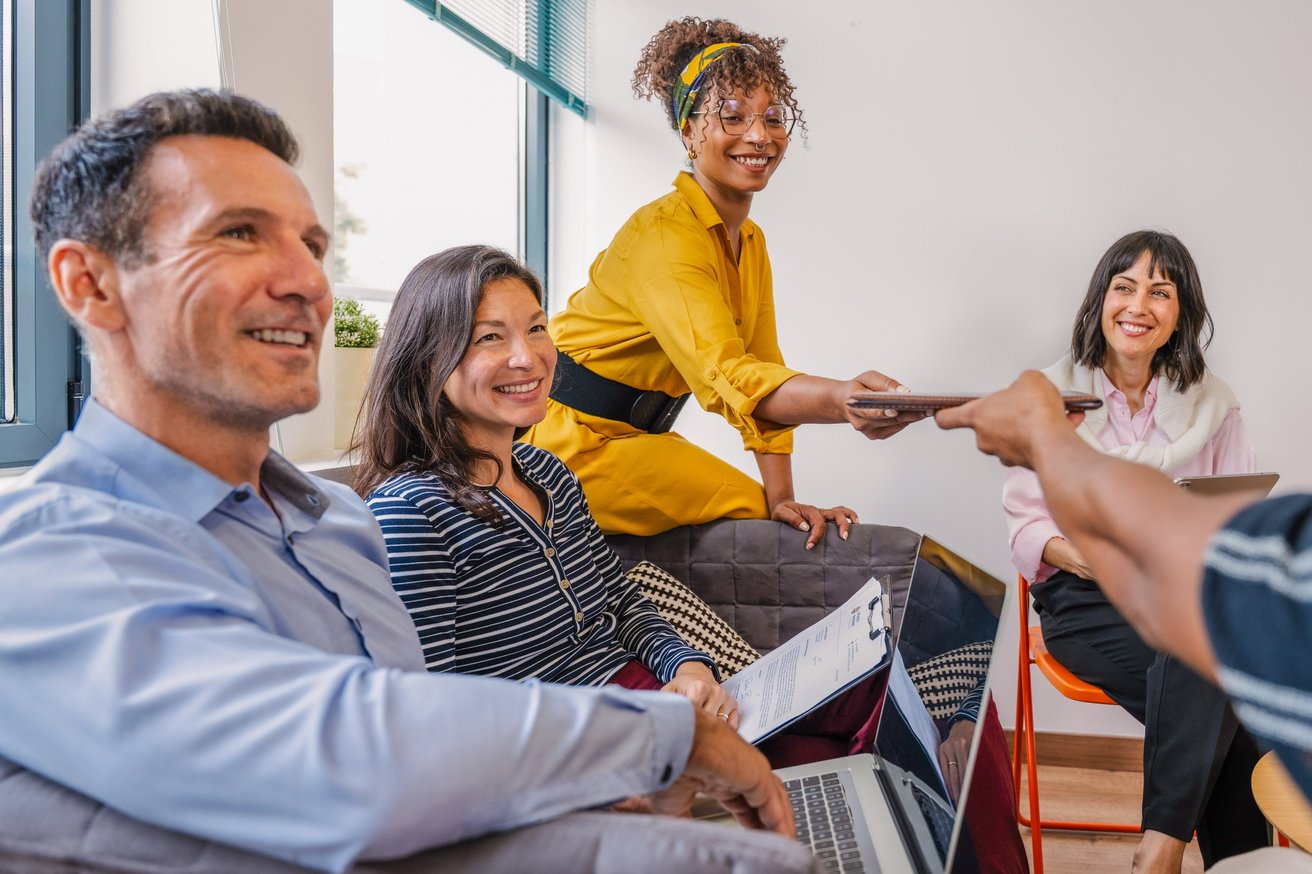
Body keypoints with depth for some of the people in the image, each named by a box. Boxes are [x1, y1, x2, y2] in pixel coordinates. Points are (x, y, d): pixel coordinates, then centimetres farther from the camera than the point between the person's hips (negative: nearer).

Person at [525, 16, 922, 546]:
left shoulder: (752, 243, 6)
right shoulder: (662, 234, -24)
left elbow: (763, 369, 0)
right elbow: (725, 374, -38)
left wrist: (782, 498, -11)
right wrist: (840, 399, -57)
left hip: (639, 436, 8)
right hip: (574, 443, -8)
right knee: (751, 514, -16)